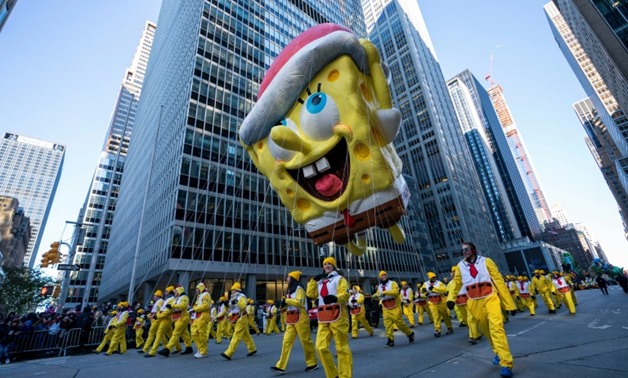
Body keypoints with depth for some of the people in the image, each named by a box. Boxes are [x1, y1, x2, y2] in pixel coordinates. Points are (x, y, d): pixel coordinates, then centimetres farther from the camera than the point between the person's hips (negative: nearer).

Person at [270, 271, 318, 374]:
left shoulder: (299, 289, -10)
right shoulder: (290, 290, 17)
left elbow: (300, 302, -23)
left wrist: (286, 300, -20)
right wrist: (283, 303, 1)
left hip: (300, 318, -8)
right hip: (291, 320, 8)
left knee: (306, 341, 2)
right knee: (286, 341, 2)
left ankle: (312, 363, 16)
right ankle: (280, 366, 3)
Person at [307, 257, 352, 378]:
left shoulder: (339, 279, 1)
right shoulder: (320, 281, 21)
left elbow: (345, 295, -14)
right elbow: (311, 294, 14)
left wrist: (335, 298, -35)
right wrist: (314, 280, 6)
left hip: (337, 316, -6)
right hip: (323, 318, 6)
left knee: (342, 348, -1)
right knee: (321, 347, 2)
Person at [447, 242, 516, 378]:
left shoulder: (486, 261, -4)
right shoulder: (460, 266, 3)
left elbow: (499, 281, -3)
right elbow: (457, 284, 10)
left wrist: (509, 303, -4)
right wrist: (451, 298, -3)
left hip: (490, 298, -3)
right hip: (474, 302, 3)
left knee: (496, 328, -16)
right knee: (485, 330, 14)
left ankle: (506, 364, -9)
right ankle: (499, 353, 38)